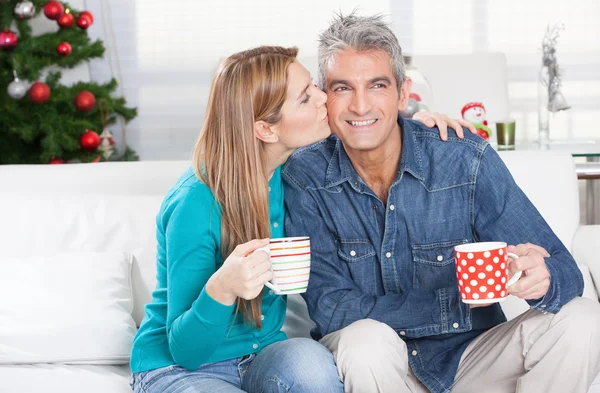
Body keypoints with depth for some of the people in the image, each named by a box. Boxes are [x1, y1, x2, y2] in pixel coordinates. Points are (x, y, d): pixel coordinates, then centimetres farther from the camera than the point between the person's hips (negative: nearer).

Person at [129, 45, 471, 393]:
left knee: (309, 361, -31)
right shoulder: (195, 204, -22)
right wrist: (221, 290, -40)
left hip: (262, 362, 5)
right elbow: (184, 349, -20)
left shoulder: (292, 170, -4)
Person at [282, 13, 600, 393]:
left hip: (469, 359, 1)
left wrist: (542, 279, -37)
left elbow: (564, 270, -11)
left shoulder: (468, 161, -13)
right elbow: (330, 308, -18)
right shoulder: (305, 177, -13)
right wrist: (458, 298, -24)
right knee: (365, 340, -35)